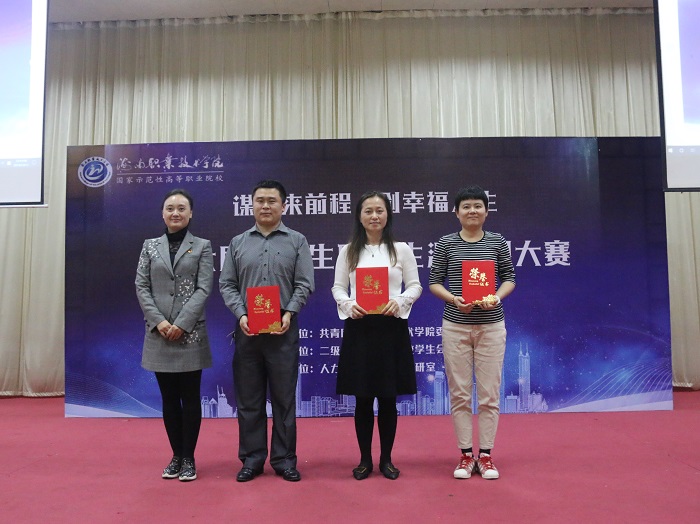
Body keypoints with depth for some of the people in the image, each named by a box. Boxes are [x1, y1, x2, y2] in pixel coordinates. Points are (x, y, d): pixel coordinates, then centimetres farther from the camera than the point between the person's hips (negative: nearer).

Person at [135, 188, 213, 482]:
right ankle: (176, 455, 23)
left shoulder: (202, 246, 2)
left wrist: (182, 324, -14)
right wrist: (159, 322, -10)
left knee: (190, 397, 5)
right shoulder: (150, 246, 10)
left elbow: (204, 288, -6)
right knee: (169, 398, 10)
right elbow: (141, 286, 3)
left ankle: (189, 457, 17)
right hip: (158, 333, 3)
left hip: (190, 333, -2)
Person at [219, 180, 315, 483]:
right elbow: (227, 284, 6)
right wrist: (241, 315, -9)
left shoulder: (297, 241, 5)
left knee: (284, 398, 6)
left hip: (283, 329, -2)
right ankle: (252, 458, 20)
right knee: (248, 399, 8)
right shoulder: (238, 243, 10)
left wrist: (289, 313, -15)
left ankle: (284, 459, 17)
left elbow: (304, 285, -1)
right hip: (246, 329, 2)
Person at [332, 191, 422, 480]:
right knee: (363, 398, 7)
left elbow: (415, 285, 4)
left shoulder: (402, 249, 4)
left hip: (391, 327, 0)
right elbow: (337, 287, 6)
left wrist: (399, 302, -15)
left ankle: (386, 459, 22)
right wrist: (349, 305, -14)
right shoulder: (348, 251, 6)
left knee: (388, 398, 7)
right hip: (359, 329, 1)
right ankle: (365, 459, 21)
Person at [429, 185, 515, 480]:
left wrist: (497, 296, -13)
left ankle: (485, 455, 17)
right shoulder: (446, 244, 2)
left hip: (491, 325, 0)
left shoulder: (497, 242, 4)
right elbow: (434, 282, 2)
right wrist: (454, 299, -16)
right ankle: (466, 455, 18)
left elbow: (510, 278, 7)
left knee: (489, 393, 4)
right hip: (455, 326, 0)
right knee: (459, 393, 5)